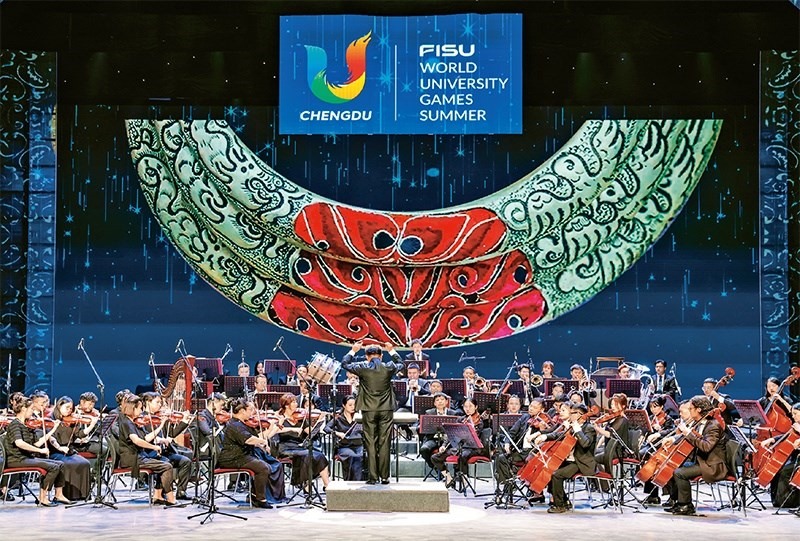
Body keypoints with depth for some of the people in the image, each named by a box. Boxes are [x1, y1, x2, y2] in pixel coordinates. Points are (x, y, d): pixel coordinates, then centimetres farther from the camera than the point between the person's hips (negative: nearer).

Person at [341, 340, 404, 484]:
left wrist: (353, 351, 21)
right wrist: (391, 351, 29)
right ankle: (384, 476, 6)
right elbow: (400, 364, 20)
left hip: (369, 410, -1)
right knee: (384, 444, 4)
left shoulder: (362, 368, -6)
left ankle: (372, 476, 2)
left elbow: (345, 364, 10)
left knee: (370, 443, 4)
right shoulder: (389, 367, -3)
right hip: (386, 410, 1)